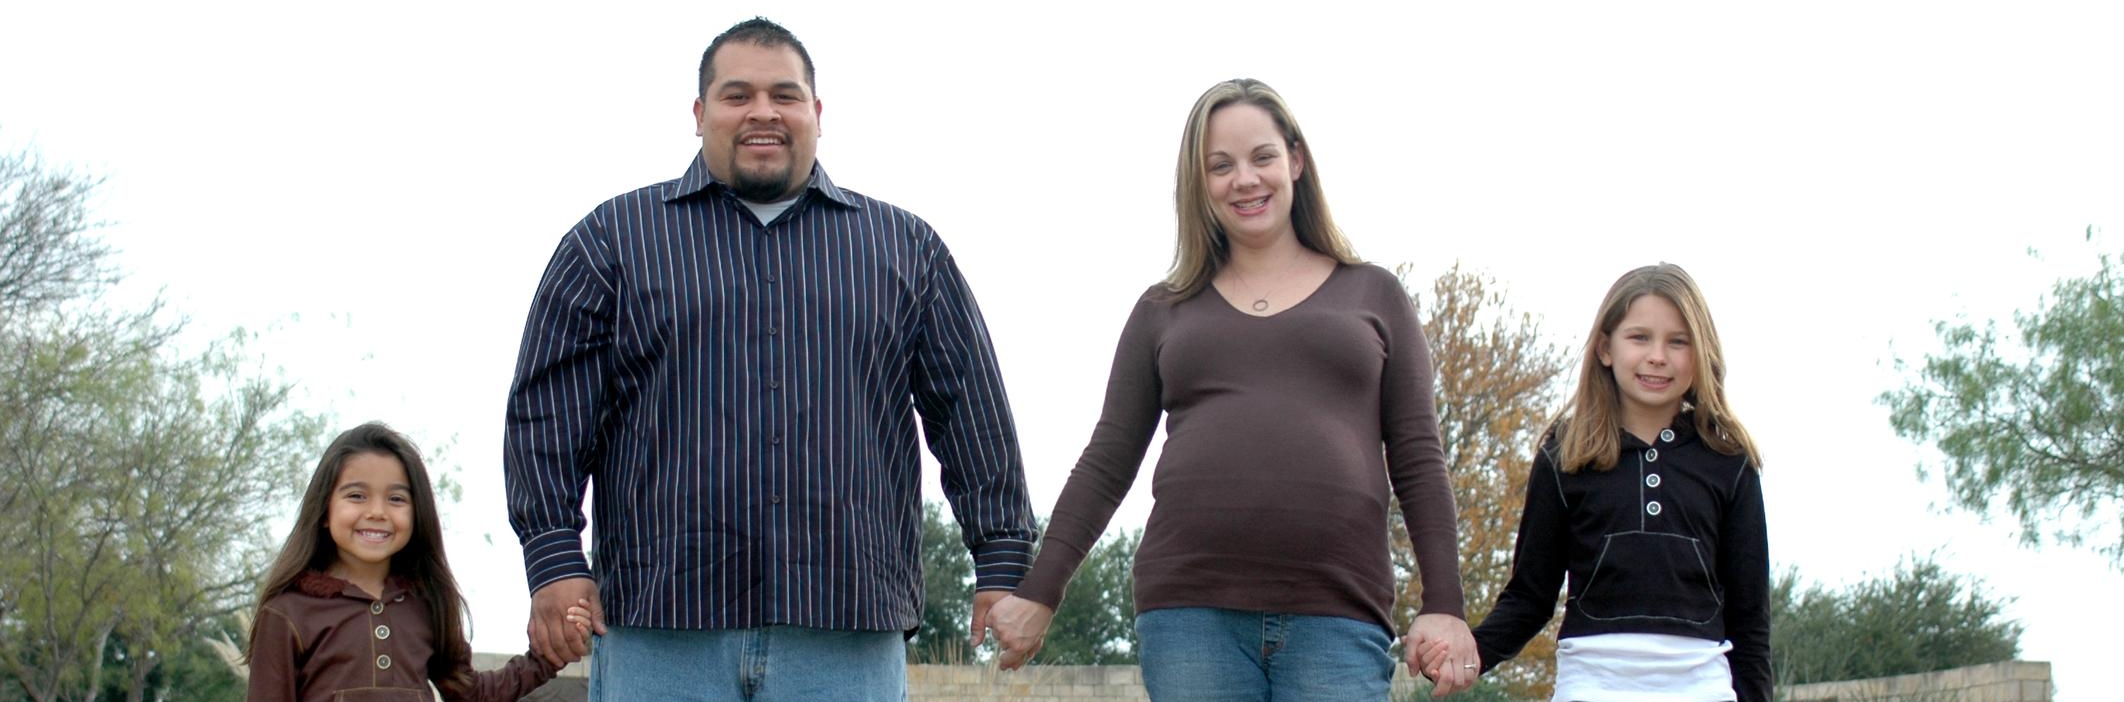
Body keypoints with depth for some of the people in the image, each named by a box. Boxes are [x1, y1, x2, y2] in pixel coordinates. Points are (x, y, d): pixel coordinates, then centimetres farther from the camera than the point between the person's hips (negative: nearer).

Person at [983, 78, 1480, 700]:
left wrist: (1443, 605, 1)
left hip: (1337, 617, -1)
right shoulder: (1164, 311, 18)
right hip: (1191, 614, 1)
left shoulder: (1373, 296, 16)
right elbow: (1107, 464, 16)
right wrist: (1039, 594, 7)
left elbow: (1418, 463, 10)